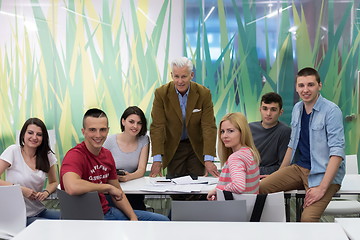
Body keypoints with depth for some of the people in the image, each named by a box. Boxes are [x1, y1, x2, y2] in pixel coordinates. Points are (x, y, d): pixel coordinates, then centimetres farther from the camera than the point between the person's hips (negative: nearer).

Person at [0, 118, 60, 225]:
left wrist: (46, 192, -4)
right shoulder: (13, 151, -9)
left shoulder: (47, 156, 4)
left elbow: (53, 182, 17)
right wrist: (20, 189, -19)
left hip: (40, 212, 5)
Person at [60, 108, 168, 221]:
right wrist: (108, 187, -25)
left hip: (106, 211, 9)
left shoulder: (107, 154, 7)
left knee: (163, 220, 12)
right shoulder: (75, 155, -19)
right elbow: (72, 187, -40)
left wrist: (134, 218, -1)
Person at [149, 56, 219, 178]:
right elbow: (157, 127, -16)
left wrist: (208, 160, -24)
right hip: (173, 148, 0)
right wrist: (157, 159, -23)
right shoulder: (161, 93, -13)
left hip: (197, 147, 0)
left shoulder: (204, 93, -14)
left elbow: (209, 127, -16)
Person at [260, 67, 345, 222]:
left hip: (323, 173, -7)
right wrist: (278, 174, 19)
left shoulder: (331, 111, -12)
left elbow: (337, 152, -18)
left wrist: (322, 188, -24)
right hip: (298, 168, 7)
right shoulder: (297, 108, 10)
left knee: (308, 219, -28)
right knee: (260, 188, -10)